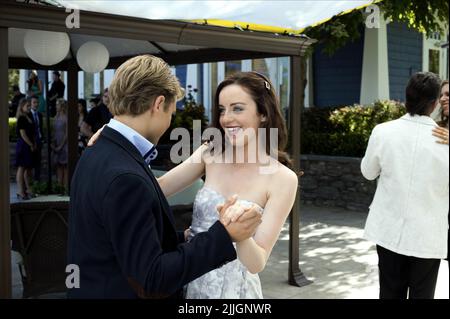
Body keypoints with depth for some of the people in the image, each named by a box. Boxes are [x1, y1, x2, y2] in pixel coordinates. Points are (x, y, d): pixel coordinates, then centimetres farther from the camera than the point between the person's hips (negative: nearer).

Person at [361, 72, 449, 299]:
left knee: (390, 294, 15)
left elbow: (368, 172, 5)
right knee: (422, 294, 11)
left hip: (389, 231, 2)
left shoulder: (383, 131, -10)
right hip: (427, 237, -2)